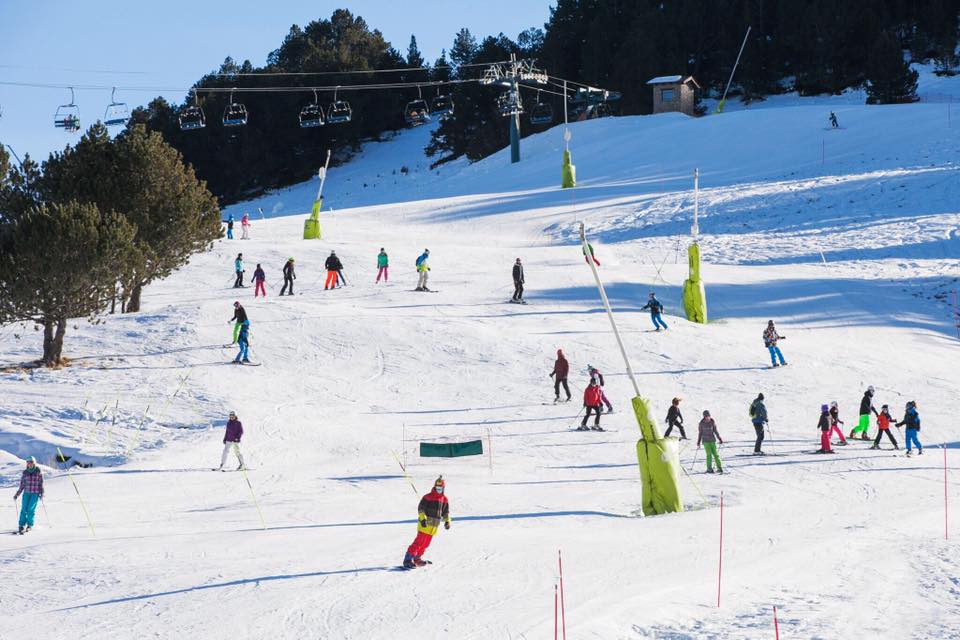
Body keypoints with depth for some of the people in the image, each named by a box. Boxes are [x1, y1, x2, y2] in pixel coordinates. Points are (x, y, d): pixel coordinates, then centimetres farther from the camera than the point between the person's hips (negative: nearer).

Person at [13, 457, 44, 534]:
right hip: (26, 493, 2)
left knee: (31, 509, -12)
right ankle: (22, 526, -4)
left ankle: (30, 525, 1)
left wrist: (41, 494, -5)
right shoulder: (25, 473, 7)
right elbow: (22, 485, 12)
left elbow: (41, 483, 3)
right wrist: (17, 494, 10)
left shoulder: (39, 472, 1)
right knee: (24, 509, -8)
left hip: (35, 493, -2)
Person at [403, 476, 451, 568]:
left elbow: (446, 512, 21)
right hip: (425, 524, -6)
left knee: (426, 544, 12)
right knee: (419, 541, -15)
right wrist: (423, 518, -23)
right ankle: (408, 559, -17)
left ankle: (417, 558, 28)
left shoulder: (445, 500, 11)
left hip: (434, 526, 6)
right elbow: (420, 508, -10)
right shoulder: (428, 497, -7)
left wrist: (447, 521, 7)